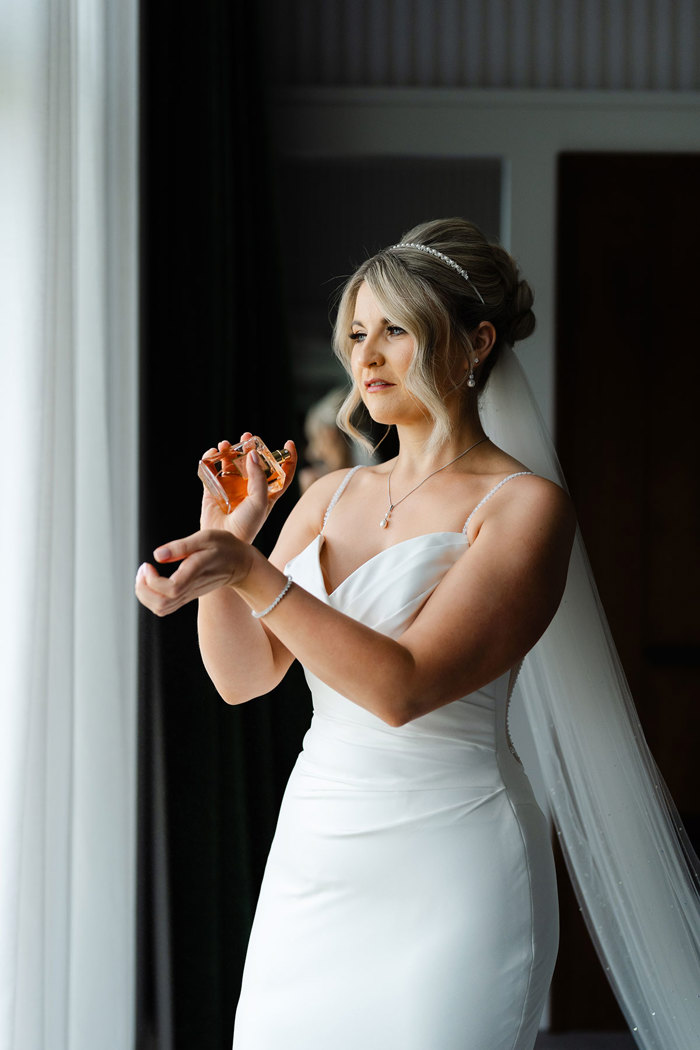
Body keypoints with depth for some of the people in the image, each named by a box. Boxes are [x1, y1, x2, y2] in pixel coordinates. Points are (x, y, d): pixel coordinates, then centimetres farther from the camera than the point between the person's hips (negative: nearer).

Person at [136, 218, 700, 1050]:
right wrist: (225, 533, -6)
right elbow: (244, 676, 8)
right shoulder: (331, 498, 12)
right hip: (313, 855, 6)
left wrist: (248, 570, -25)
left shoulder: (523, 505, -8)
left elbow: (402, 687, -18)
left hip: (447, 872, -6)